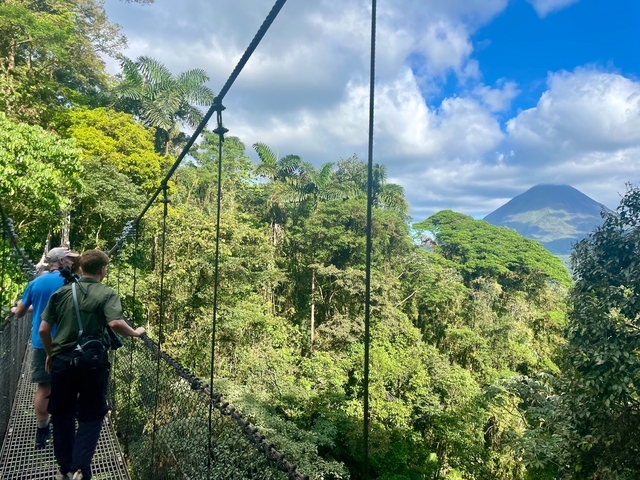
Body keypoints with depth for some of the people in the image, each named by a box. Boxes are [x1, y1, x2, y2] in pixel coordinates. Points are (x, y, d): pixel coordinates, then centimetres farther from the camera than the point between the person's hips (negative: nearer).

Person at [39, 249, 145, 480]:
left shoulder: (61, 292, 4)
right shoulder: (107, 294, -8)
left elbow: (43, 329, 3)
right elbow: (116, 323, -23)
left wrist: (50, 354, 18)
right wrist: (135, 332, -5)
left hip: (62, 361, 4)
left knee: (63, 415, 18)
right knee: (91, 416, 11)